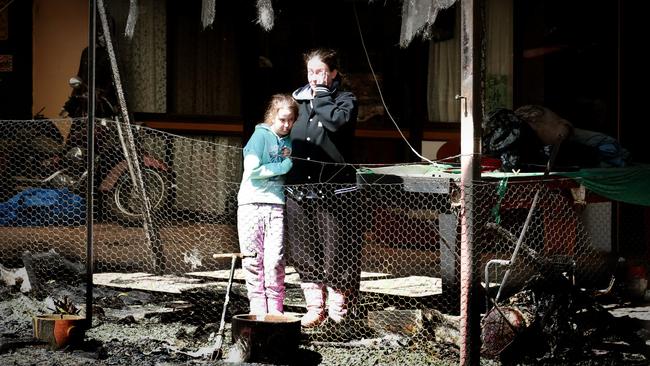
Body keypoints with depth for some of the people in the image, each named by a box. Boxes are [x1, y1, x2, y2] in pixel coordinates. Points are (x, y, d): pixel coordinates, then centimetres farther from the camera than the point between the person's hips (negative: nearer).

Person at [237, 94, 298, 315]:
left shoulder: (290, 141, 13)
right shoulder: (261, 135, -1)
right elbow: (252, 170, -11)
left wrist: (292, 159, 4)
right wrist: (282, 167, -9)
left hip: (277, 205, 3)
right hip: (252, 204, -3)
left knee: (275, 261, -8)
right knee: (253, 261, 0)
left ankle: (275, 312, -1)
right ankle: (257, 312, 6)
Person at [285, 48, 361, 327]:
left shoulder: (345, 99, 4)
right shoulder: (298, 100, 17)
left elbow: (339, 120, -18)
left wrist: (320, 97, -7)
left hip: (333, 189, -5)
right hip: (298, 188, 5)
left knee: (336, 252, -3)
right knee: (304, 253, 6)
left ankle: (338, 310, 6)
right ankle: (314, 308, 15)